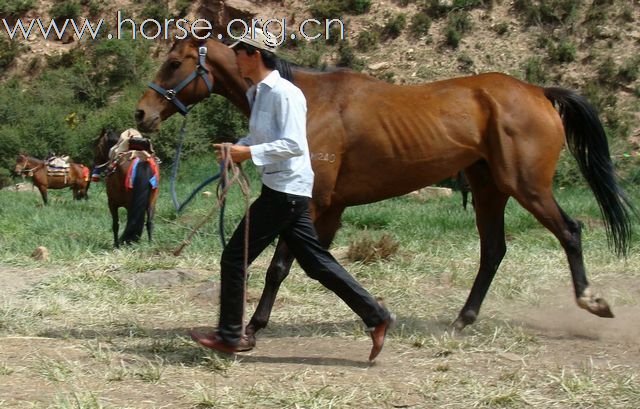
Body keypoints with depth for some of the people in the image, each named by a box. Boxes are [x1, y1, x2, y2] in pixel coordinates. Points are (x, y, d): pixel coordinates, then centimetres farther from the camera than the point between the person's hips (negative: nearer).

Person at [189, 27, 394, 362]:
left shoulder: (284, 93, -16)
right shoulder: (257, 94, 14)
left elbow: (293, 144, -24)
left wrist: (250, 153, -23)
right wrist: (236, 147, 9)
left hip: (286, 190, -10)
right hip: (279, 189, 10)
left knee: (234, 257, -4)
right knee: (315, 261, 11)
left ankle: (228, 336, 7)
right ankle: (375, 316, 13)